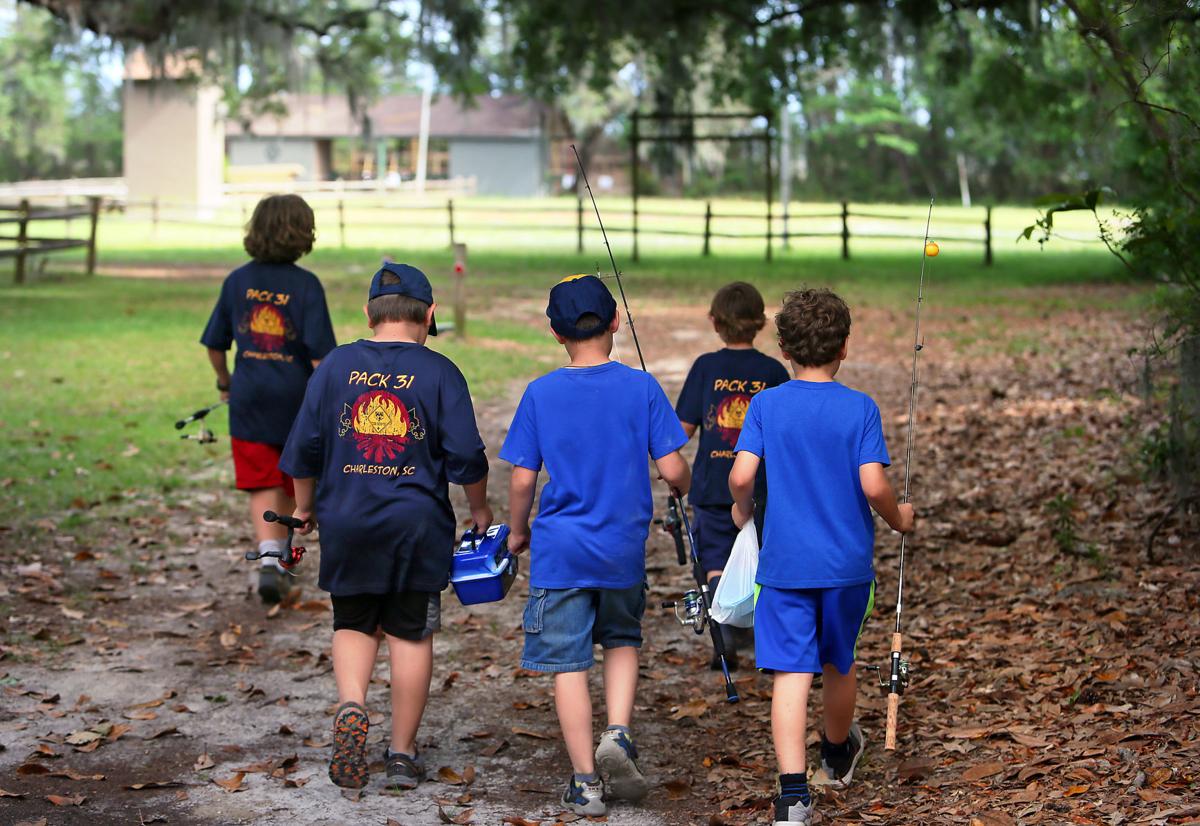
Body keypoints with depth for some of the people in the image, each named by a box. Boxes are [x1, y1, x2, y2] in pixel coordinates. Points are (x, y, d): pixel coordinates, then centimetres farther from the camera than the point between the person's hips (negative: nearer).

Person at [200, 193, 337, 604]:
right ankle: (280, 555, 34)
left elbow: (215, 346, 7)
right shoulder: (305, 284, -11)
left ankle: (270, 559, -18)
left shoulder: (237, 281, -1)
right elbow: (320, 352, -14)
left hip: (249, 401, 1)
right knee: (289, 485, 19)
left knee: (263, 487, 1)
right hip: (295, 400, -1)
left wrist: (225, 383, 24)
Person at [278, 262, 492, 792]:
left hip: (346, 524, 2)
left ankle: (350, 707, -11)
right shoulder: (439, 372, -4)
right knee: (410, 635, 8)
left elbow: (304, 448, 4)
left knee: (354, 625, 16)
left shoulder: (335, 366, 1)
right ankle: (403, 755, 11)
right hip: (417, 528, -2)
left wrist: (305, 507, 19)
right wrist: (479, 510, 11)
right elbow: (467, 458, -5)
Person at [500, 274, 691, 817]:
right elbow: (672, 470, -7)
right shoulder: (641, 387, -6)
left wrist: (517, 531, 15)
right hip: (624, 549, 1)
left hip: (559, 549, -1)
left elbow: (523, 479, -3)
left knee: (568, 664, 6)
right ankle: (618, 735, 3)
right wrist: (686, 487, 16)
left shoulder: (540, 394, -5)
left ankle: (586, 783, 8)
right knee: (622, 640, 24)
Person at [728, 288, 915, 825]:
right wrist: (898, 518, 6)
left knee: (791, 673, -5)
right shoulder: (860, 408, -6)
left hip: (784, 561, -1)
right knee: (839, 662, 21)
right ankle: (837, 753, 46)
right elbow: (873, 484, -14)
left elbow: (741, 476, -11)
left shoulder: (766, 405, -3)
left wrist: (742, 509, 11)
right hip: (847, 560, 1)